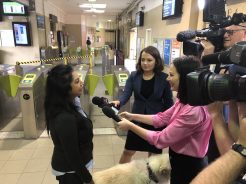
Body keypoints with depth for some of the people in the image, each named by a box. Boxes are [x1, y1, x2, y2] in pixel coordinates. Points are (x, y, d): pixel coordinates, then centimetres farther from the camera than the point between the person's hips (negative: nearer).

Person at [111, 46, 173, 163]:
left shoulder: (164, 78, -9)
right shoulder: (134, 76, -4)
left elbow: (168, 102, -4)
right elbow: (126, 94, -14)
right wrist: (118, 102, -36)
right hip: (137, 120, 2)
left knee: (154, 153, 17)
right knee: (128, 151, 14)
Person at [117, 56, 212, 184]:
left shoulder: (194, 110, -31)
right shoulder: (184, 101, 0)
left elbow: (161, 139, -27)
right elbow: (162, 118, 5)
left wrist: (130, 125, -20)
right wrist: (133, 116, 1)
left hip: (188, 166, -8)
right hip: (180, 159, 8)